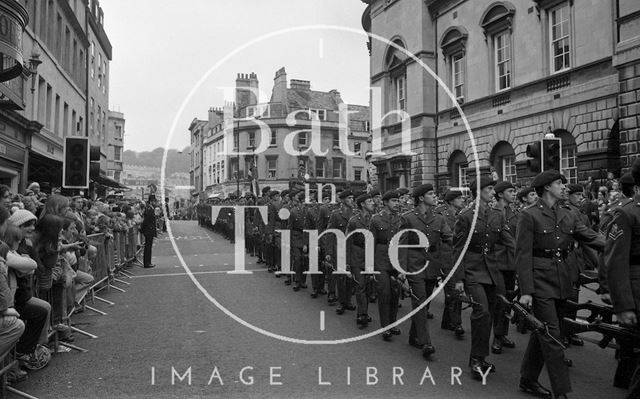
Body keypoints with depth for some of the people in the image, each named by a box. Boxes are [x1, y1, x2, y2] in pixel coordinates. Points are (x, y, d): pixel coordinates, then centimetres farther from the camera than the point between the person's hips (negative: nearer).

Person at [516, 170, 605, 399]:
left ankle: (528, 380, 28)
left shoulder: (567, 215, 12)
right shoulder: (529, 216, -8)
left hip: (561, 281, 7)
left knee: (542, 333, 15)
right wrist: (526, 291, -17)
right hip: (540, 281, -7)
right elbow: (523, 255, -12)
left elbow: (591, 237, 6)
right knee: (552, 337, -5)